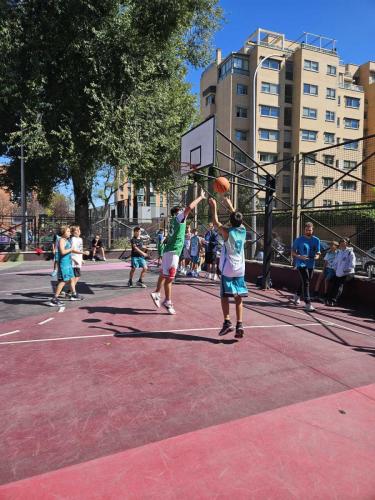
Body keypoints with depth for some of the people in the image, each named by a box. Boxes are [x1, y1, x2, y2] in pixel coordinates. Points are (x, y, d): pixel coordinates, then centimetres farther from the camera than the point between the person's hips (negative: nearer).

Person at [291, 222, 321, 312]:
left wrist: (316, 256, -14)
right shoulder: (299, 240, -4)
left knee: (304, 282, 17)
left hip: (311, 265, 5)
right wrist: (300, 256, -19)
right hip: (301, 264, -5)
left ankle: (297, 296, 42)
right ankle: (307, 303, -12)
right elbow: (293, 252, -1)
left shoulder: (316, 240, 7)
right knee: (306, 283, -13)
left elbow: (318, 253, 10)